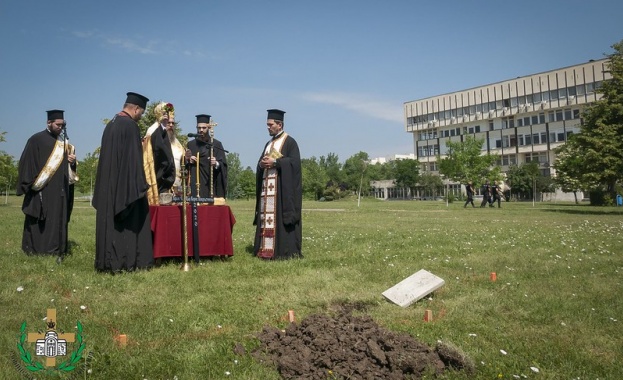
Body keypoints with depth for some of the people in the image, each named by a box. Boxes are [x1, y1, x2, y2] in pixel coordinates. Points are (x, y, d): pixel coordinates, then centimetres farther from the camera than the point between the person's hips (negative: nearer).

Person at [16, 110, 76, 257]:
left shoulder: (63, 142, 15)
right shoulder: (37, 140, -4)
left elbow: (67, 166, 19)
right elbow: (27, 163, -8)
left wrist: (72, 161, -4)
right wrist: (32, 183, -15)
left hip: (59, 190, 6)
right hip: (42, 189, -6)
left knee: (58, 219, 7)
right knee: (39, 221, -3)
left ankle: (56, 249, 12)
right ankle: (36, 249, 3)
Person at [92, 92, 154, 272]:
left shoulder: (110, 124, 14)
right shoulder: (130, 125, -12)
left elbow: (106, 155, 17)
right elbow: (134, 157, -17)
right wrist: (140, 184, -14)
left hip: (109, 184, 9)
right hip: (126, 184, -8)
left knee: (110, 221, 9)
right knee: (130, 221, -2)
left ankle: (109, 261, 13)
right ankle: (128, 261, 0)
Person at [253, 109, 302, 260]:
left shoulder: (290, 142, -2)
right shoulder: (269, 144, 21)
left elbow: (294, 162, -14)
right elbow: (260, 162, 21)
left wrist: (274, 162, -17)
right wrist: (262, 164, -2)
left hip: (283, 188, -7)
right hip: (267, 187, 8)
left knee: (280, 217, -10)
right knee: (266, 217, 3)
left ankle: (284, 251, -8)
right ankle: (266, 249, 5)